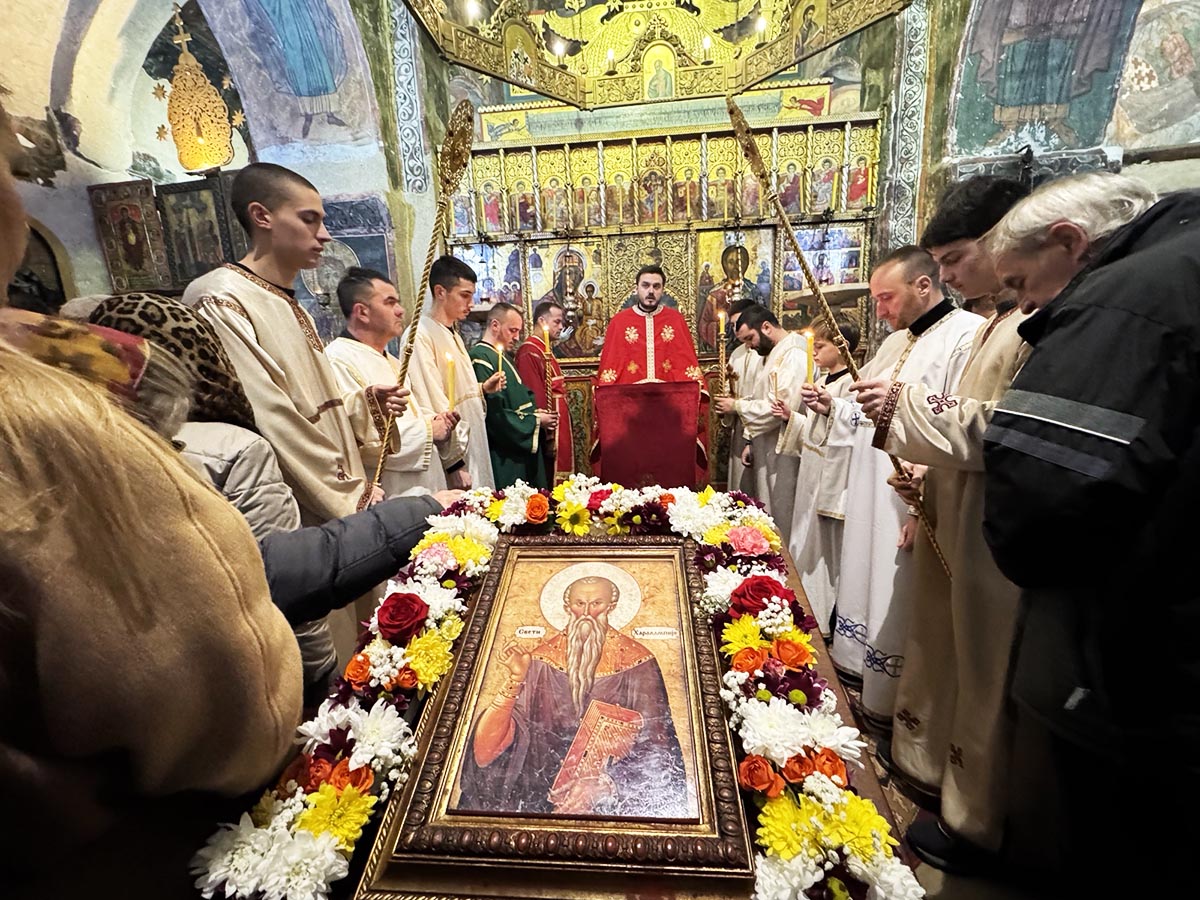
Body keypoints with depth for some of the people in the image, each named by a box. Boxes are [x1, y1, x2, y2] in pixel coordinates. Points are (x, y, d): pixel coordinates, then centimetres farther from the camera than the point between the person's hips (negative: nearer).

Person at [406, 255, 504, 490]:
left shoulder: (452, 334, 14)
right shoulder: (420, 335, -15)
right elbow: (432, 405, -21)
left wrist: (482, 389, 6)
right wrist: (454, 463, -22)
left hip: (472, 450, 9)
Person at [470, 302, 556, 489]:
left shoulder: (501, 356, 16)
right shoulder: (481, 358, -16)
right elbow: (495, 414, -22)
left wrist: (535, 412, 2)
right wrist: (536, 420, -13)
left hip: (521, 451, 10)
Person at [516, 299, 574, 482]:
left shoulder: (545, 351, 16)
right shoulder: (529, 352, -16)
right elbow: (535, 398, -21)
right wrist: (547, 436, -21)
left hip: (559, 430, 10)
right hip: (550, 432, -10)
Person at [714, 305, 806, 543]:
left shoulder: (793, 354, -15)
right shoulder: (774, 353, 16)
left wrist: (737, 406, -13)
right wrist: (752, 442, 16)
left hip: (783, 453, -10)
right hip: (767, 450, 10)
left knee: (780, 520, -1)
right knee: (767, 519, 15)